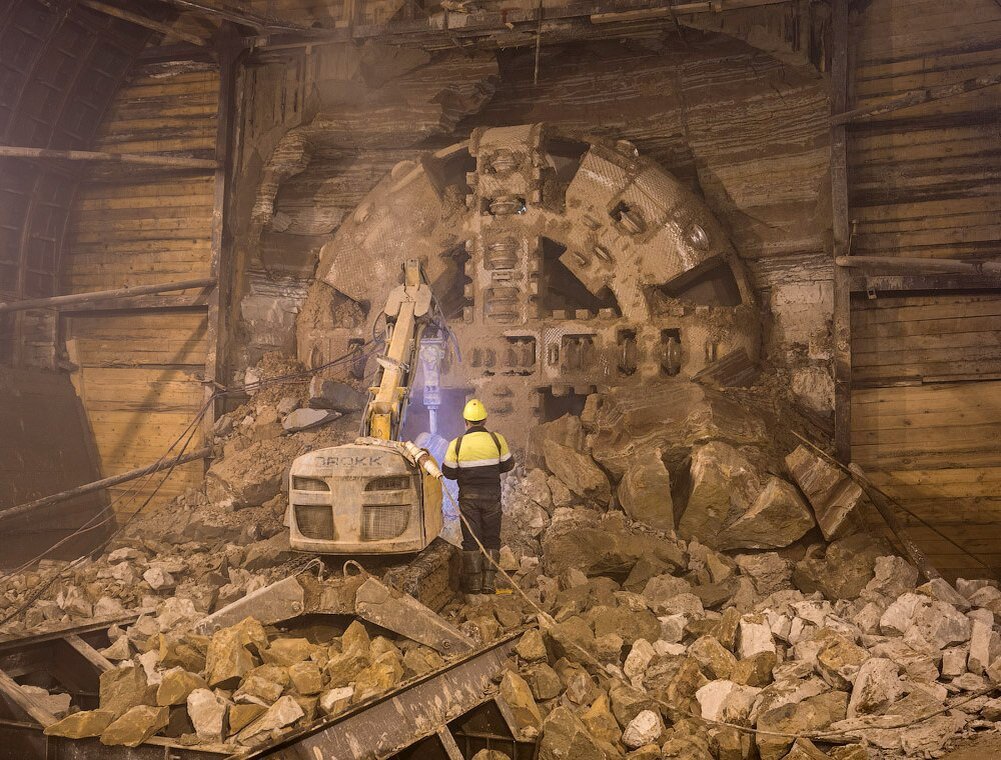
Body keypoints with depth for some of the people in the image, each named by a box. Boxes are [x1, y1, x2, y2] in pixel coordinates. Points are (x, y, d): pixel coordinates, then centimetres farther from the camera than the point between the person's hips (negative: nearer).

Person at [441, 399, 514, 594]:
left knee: (471, 539, 8)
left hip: (468, 497, 0)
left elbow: (449, 473, -1)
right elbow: (508, 465, 4)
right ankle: (488, 582, 5)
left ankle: (473, 583, 7)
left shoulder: (457, 444, -8)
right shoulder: (497, 440, -7)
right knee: (491, 539, 10)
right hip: (492, 497, 1)